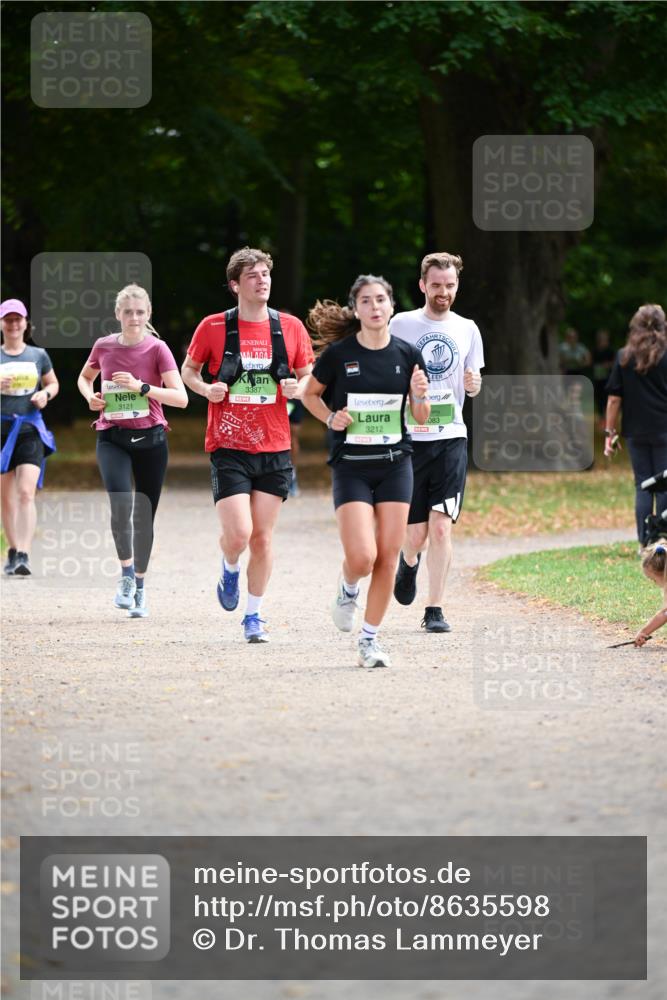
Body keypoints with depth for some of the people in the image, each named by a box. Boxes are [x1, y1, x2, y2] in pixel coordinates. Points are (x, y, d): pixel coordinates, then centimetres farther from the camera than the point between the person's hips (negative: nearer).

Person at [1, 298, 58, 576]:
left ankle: (23, 556, -22)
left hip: (30, 429, -1)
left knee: (26, 492, -16)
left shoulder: (38, 355, 8)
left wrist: (45, 394, -2)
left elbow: (53, 384, 19)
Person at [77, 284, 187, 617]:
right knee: (121, 503, -23)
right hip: (112, 438, 1)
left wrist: (142, 387, -24)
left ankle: (140, 587, 23)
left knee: (144, 516, 7)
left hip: (150, 439, -1)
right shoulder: (104, 346, 1)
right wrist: (90, 396, 1)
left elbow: (181, 398, -14)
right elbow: (84, 378, 22)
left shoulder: (157, 349, -7)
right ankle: (126, 573, -5)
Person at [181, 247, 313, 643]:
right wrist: (206, 389, -10)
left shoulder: (291, 327, 3)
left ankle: (254, 616, 18)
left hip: (274, 449, 2)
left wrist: (297, 388, -9)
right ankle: (230, 571, 22)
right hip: (228, 447, -2)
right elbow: (189, 371, 11)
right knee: (238, 533, -13)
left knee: (262, 537, 4)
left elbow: (309, 377, 13)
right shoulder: (214, 327, -3)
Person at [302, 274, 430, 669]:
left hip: (395, 464, 2)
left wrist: (420, 395, -12)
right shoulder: (339, 353, -6)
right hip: (352, 468, -2)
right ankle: (348, 591, 22)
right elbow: (310, 393, 10)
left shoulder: (408, 354, 1)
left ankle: (370, 638, 12)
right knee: (361, 558, -14)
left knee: (387, 558, -1)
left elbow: (422, 417, 9)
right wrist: (330, 417, -8)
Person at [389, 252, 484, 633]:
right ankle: (409, 562, 37)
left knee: (441, 527, -9)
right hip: (409, 438, -1)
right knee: (416, 532, 0)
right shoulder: (402, 325, 1)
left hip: (451, 436, 1)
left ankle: (435, 610, -2)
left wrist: (474, 383, -6)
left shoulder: (467, 330, 9)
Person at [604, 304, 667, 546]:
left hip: (636, 432, 2)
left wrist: (609, 432, 7)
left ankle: (644, 542, 5)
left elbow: (614, 399, 1)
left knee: (642, 485, 9)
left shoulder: (623, 357, 1)